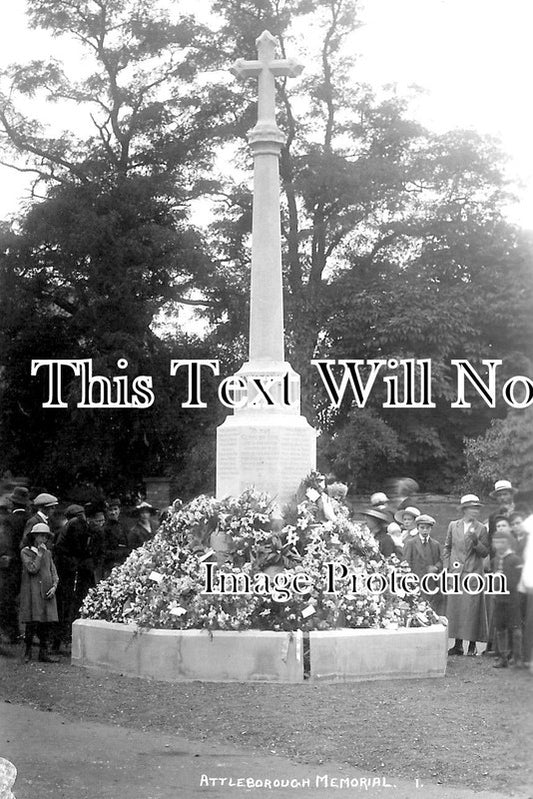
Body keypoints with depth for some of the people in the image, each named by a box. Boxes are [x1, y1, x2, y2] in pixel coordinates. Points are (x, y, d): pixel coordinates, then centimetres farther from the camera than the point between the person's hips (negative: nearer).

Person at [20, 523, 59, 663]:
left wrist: (54, 586, -3)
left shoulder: (48, 553, 15)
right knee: (32, 623, -7)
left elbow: (54, 572, 13)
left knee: (46, 624, 3)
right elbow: (32, 569, -14)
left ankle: (44, 653, 9)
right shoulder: (25, 552, -1)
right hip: (32, 593, -5)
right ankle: (27, 653, 7)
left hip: (47, 593, 5)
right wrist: (40, 554, -8)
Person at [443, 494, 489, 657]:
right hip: (455, 572, 2)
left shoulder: (481, 529, 4)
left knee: (472, 608, -5)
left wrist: (476, 542, -15)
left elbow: (485, 553, 2)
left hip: (474, 573, -2)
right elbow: (446, 547, 14)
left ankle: (472, 646, 0)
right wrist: (446, 567, 6)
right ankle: (458, 645, 8)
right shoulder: (453, 526, 9)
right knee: (454, 607, 1)